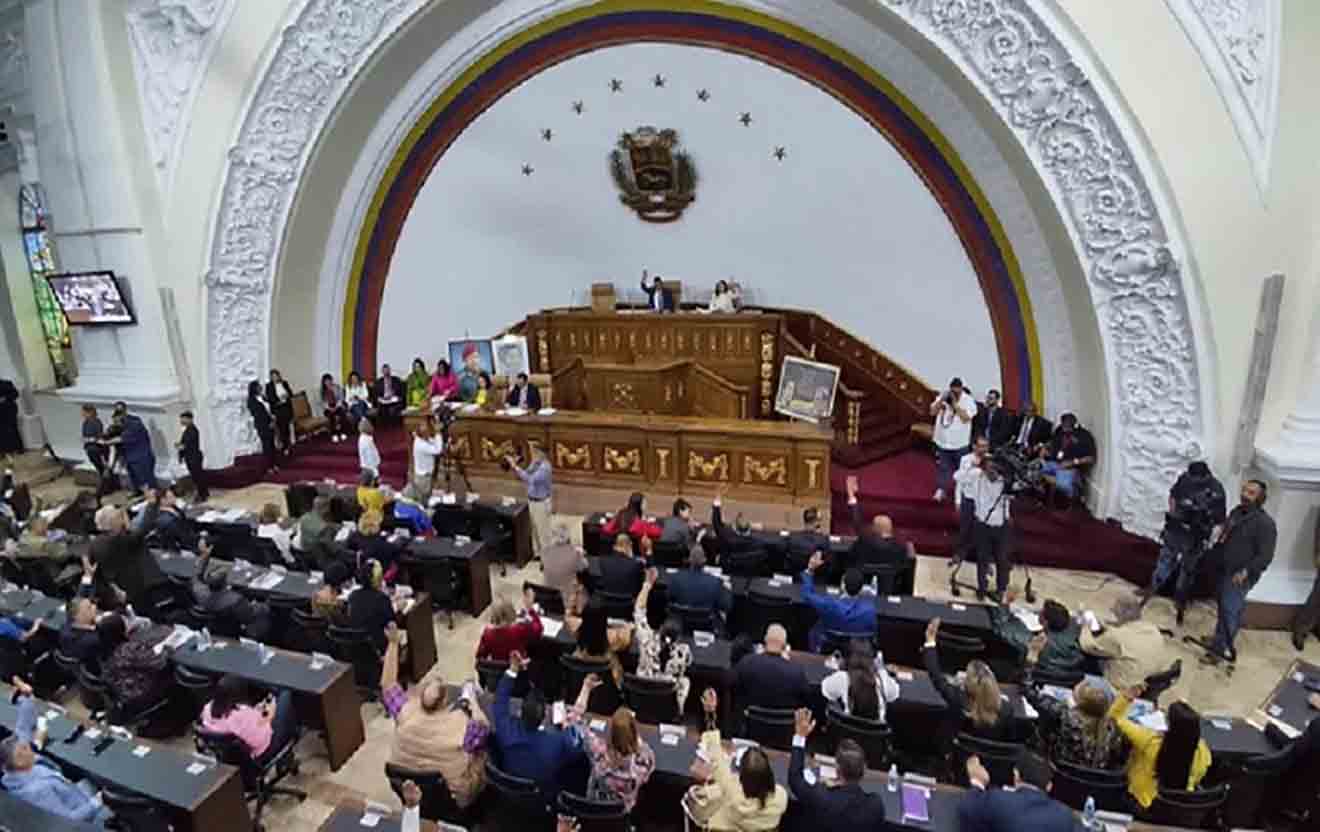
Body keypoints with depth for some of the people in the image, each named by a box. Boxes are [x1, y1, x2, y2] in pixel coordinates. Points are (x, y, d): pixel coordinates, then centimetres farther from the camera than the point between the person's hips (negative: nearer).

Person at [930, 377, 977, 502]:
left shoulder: (968, 400, -9)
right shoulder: (943, 396, 2)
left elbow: (966, 417, -21)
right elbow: (932, 411, -1)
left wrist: (955, 403, -22)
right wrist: (941, 400, -15)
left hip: (960, 442, -3)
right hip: (942, 440, 3)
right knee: (942, 467, 8)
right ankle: (941, 489, 15)